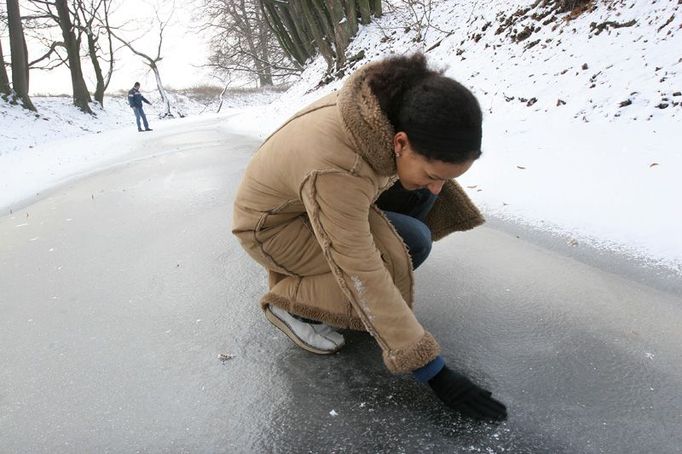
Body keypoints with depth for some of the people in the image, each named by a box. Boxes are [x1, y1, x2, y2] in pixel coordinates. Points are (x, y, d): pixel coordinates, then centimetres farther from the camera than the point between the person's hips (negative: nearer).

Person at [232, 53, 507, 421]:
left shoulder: (396, 104, -20)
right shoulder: (335, 170, -41)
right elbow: (362, 277, -35)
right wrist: (434, 372, -30)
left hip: (308, 197, 7)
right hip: (273, 226, -7)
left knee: (416, 191, -8)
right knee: (406, 248, -22)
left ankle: (334, 273, 6)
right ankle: (291, 301, -3)